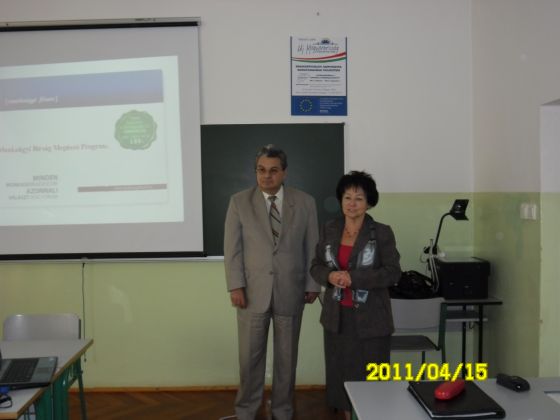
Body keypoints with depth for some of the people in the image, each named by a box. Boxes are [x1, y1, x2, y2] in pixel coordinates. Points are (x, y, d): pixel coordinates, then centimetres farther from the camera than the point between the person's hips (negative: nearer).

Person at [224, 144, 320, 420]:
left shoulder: (305, 202, 1)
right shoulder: (239, 202, -1)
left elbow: (312, 248, 4)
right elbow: (232, 248, -2)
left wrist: (312, 285, 2)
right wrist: (235, 286, -8)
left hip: (290, 292, 1)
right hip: (253, 291, 0)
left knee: (286, 355, 12)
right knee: (250, 355, 9)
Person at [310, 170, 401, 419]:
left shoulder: (382, 233, -6)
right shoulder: (329, 230, 5)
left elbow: (393, 273, -11)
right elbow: (316, 266, 7)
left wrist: (353, 278, -21)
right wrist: (330, 276, -16)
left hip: (370, 318, -3)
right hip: (337, 316, 4)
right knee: (342, 372, 11)